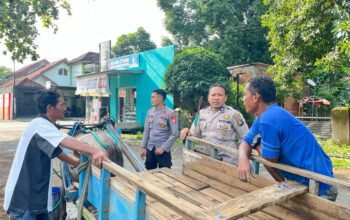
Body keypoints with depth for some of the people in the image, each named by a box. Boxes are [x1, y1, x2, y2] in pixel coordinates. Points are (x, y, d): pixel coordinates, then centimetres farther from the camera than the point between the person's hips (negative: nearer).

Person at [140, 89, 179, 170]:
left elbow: (174, 134, -13)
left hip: (163, 150, -5)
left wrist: (163, 148, -15)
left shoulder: (170, 113, -10)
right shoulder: (150, 112, 5)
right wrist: (143, 147, 4)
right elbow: (146, 131, 10)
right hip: (149, 149, 5)